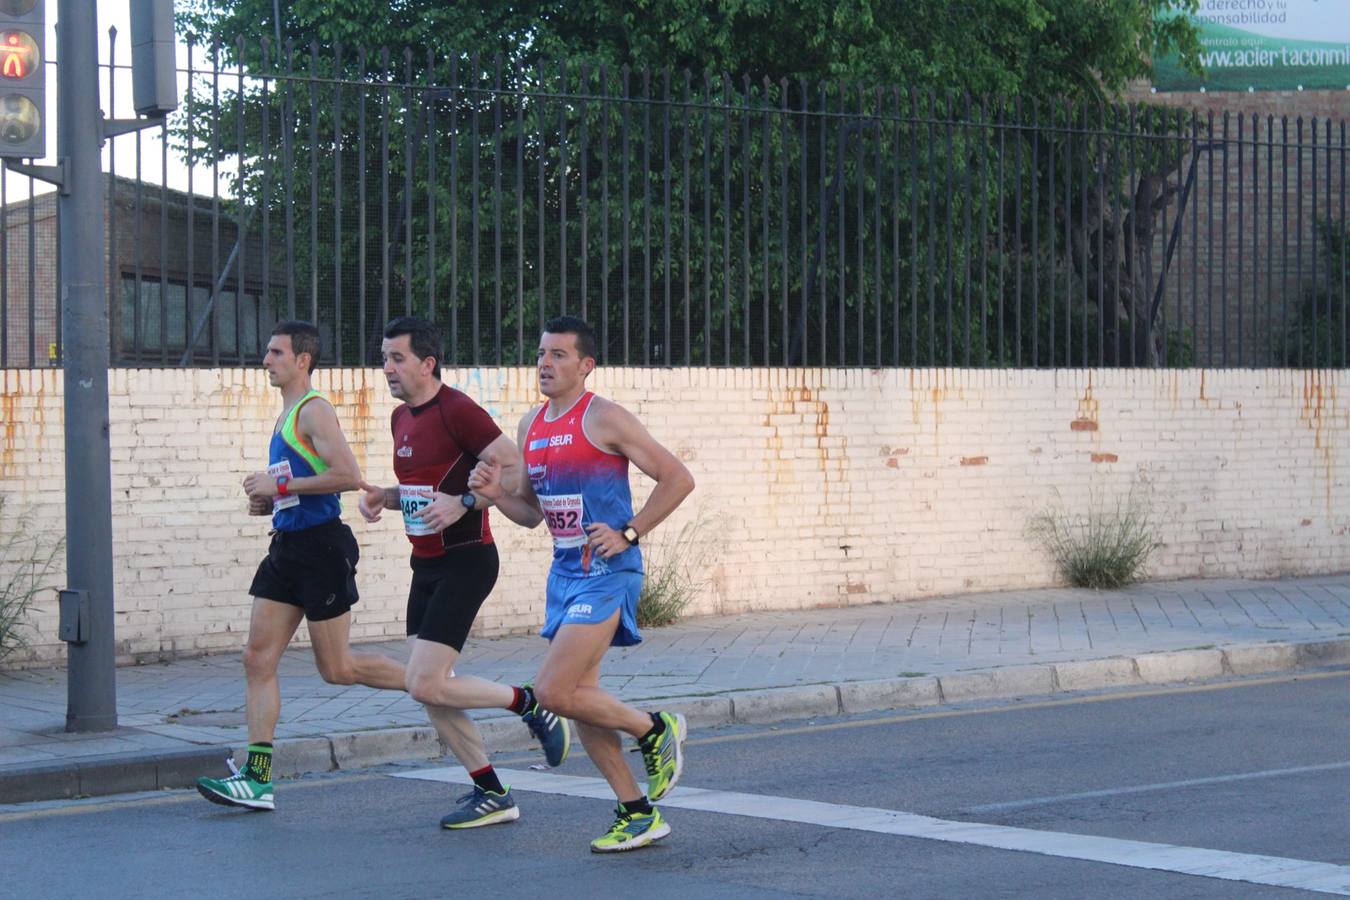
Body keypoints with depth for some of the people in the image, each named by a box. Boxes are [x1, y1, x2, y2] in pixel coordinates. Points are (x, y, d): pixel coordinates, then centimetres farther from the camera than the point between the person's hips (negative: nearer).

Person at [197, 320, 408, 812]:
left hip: (321, 545, -9)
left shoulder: (314, 411, -12)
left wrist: (281, 485, -19)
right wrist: (269, 501, 11)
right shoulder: (286, 416, 18)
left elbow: (348, 475, -24)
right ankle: (257, 779, 1)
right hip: (288, 545, 9)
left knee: (337, 669, -1)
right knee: (258, 658, 1)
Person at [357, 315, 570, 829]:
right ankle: (491, 794, 16)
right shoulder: (402, 418, 13)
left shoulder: (457, 411, -14)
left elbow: (515, 471, -18)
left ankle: (530, 705, 4)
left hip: (465, 561, -9)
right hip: (427, 564, 9)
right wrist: (384, 497, 7)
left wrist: (463, 503, -27)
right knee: (429, 692, 6)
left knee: (425, 685, -16)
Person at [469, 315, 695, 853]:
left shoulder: (604, 419, -11)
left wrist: (628, 533, -14)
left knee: (553, 692, -16)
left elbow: (677, 478, -11)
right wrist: (496, 493, 0)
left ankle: (655, 730, 7)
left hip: (606, 572, -8)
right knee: (579, 698, 8)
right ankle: (638, 815, 18)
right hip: (565, 572, 8)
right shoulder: (530, 427, 12)